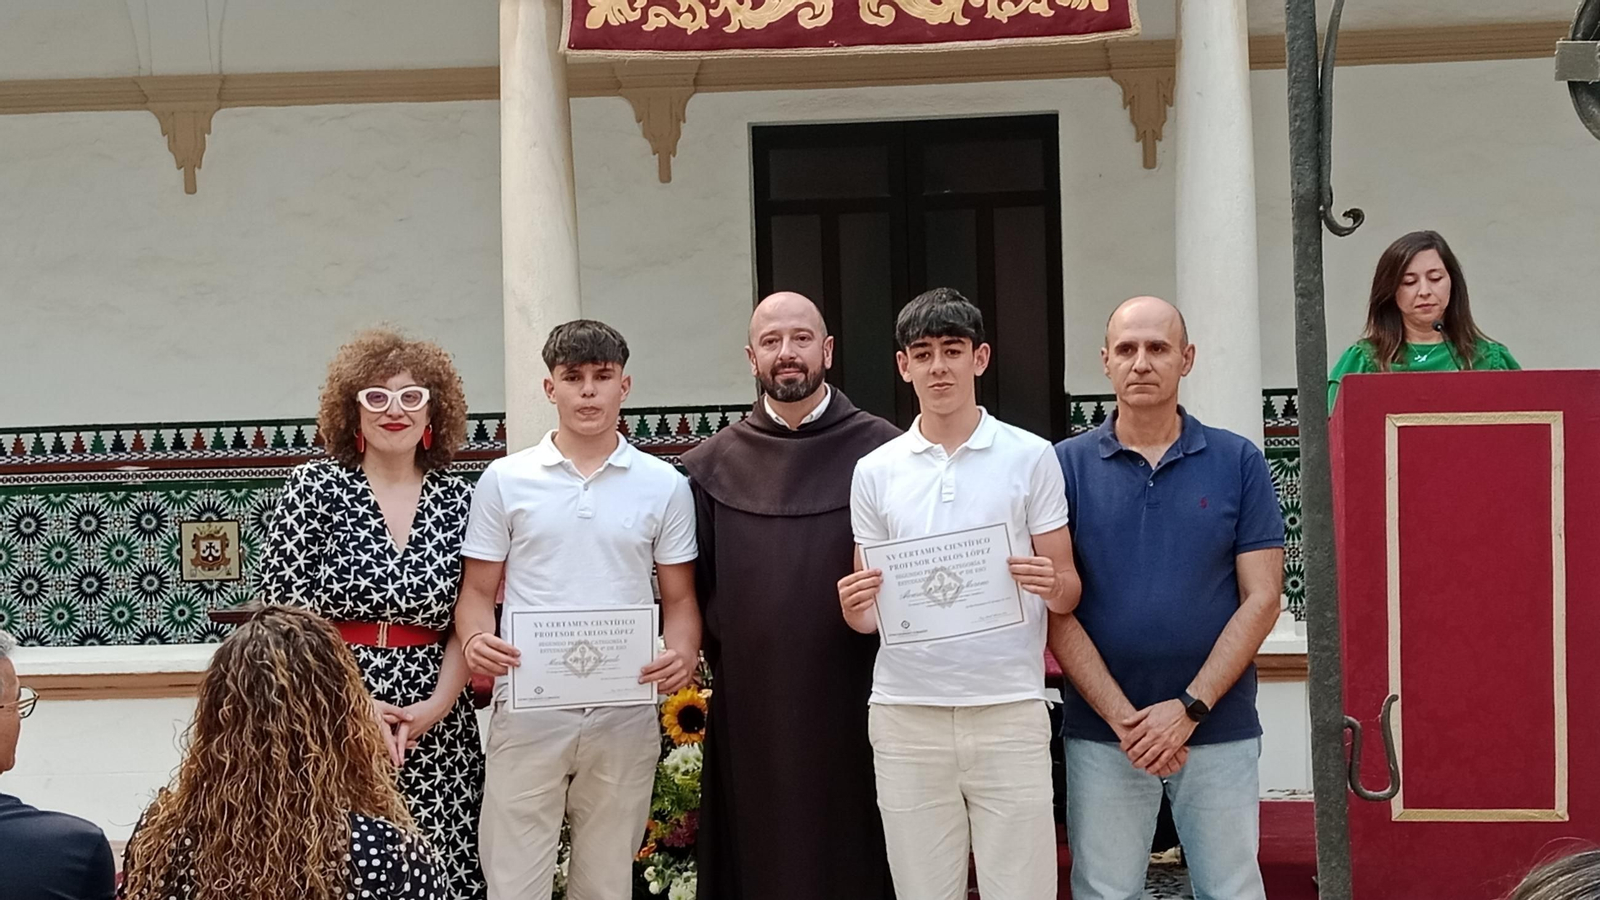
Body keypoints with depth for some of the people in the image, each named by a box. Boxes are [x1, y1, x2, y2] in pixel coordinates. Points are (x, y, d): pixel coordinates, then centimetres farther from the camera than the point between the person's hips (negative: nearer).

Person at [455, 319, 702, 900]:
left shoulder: (664, 486, 6)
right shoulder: (505, 480, 4)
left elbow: (679, 598, 9)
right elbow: (479, 591, 6)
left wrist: (683, 653, -12)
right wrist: (475, 640, -15)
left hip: (624, 714, 1)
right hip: (527, 709, -1)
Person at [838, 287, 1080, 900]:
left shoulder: (1031, 458, 3)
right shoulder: (875, 471, 9)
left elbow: (1069, 591, 5)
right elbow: (869, 612, 12)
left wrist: (1052, 584, -18)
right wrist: (854, 608, -10)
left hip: (1009, 711, -2)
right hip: (906, 714, 2)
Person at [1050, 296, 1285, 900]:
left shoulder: (1238, 463, 1)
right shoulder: (1068, 465, 1)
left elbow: (1261, 599, -2)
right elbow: (1057, 608, -2)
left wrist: (1189, 708, -12)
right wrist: (1123, 718, -12)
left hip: (1219, 729, 0)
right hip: (1100, 733, 0)